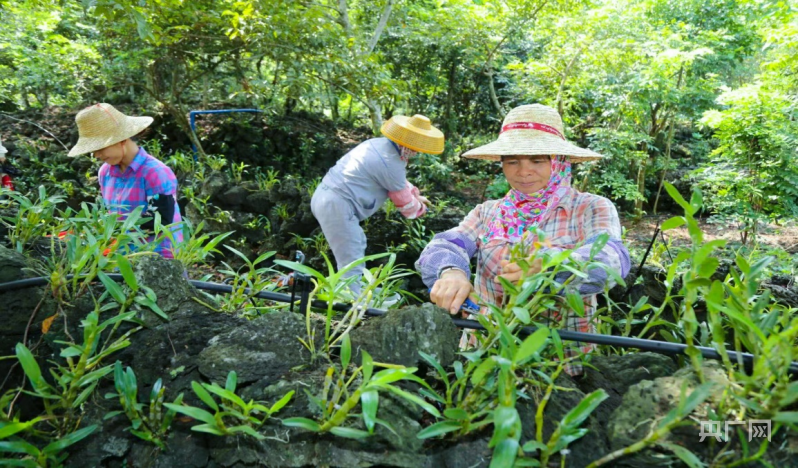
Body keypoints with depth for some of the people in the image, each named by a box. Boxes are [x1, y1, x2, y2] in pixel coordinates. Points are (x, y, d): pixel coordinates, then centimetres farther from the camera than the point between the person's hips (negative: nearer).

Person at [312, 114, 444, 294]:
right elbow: (406, 205, -2)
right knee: (351, 264, -6)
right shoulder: (391, 164, -18)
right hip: (337, 205, -11)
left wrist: (415, 194, 27)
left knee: (357, 244, 26)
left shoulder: (380, 144, 10)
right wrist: (420, 208, 17)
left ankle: (355, 292, 40)